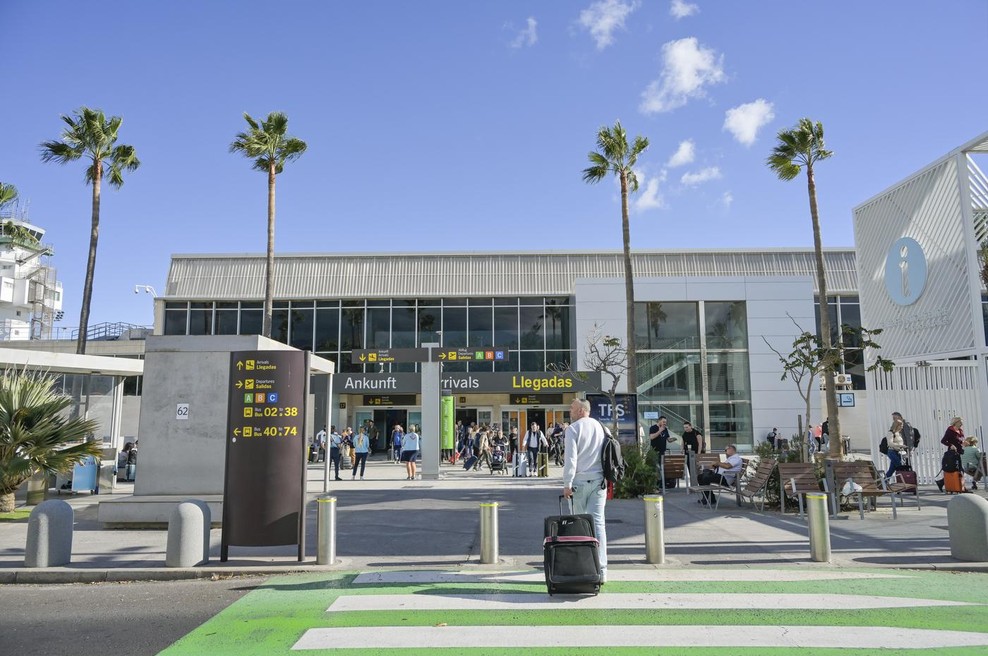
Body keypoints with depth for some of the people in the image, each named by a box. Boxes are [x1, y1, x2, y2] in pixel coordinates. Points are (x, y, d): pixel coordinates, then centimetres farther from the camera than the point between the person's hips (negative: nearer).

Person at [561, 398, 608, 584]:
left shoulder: (573, 429, -5)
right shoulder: (600, 427, 11)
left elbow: (570, 458, -12)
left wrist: (567, 484, -10)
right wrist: (608, 479, 16)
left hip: (580, 481, -4)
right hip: (599, 480, 4)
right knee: (598, 522, 0)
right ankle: (601, 570, -6)